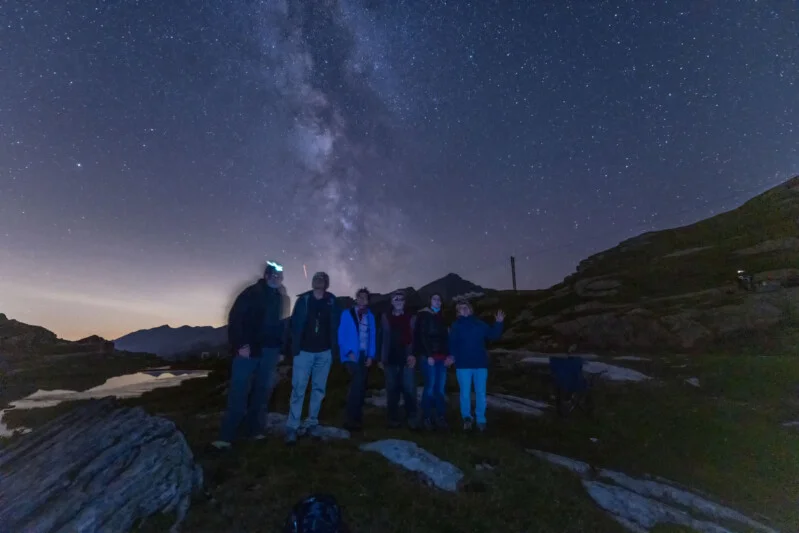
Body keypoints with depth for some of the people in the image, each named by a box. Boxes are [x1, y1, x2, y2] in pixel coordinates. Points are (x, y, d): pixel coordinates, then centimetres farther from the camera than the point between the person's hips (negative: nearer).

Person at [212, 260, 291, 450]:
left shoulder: (281, 298, 11)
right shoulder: (252, 293, -3)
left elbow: (283, 324, 11)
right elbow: (235, 318, -8)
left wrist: (280, 350, 8)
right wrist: (240, 345, -15)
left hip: (270, 351, 5)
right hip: (249, 349, -4)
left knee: (263, 391, 10)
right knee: (239, 392, -2)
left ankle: (256, 429, 22)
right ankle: (226, 436, 7)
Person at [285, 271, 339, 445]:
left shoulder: (332, 301, 1)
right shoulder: (303, 299, -3)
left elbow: (334, 326, 4)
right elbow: (295, 324, -4)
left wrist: (333, 348, 0)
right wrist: (295, 347, -8)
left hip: (324, 352, 2)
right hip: (304, 351, -2)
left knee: (319, 389, 10)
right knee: (298, 389, -1)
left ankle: (312, 424, 23)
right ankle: (292, 427, 10)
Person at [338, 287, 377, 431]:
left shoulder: (370, 316, 10)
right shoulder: (347, 314, -1)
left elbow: (372, 337, 9)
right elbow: (341, 335, -5)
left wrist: (371, 355, -1)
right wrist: (349, 352, -15)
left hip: (364, 355, 5)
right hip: (352, 355, -4)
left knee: (361, 385, 9)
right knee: (358, 382, -17)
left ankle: (357, 417, 23)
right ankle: (351, 418, -4)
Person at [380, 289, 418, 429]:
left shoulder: (411, 318, 8)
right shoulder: (385, 318, 10)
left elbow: (416, 338, 2)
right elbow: (381, 339, 7)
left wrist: (413, 355, -10)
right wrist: (381, 359, 3)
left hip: (407, 359, -1)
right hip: (390, 360, 1)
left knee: (409, 389, -4)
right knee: (392, 390, 7)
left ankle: (411, 419, 8)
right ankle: (394, 419, 18)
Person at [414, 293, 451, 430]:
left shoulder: (441, 317, 18)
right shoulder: (423, 316, 0)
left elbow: (446, 338, 16)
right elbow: (422, 337, -7)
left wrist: (449, 355, 4)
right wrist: (428, 355, -13)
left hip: (442, 357, 5)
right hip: (428, 356, -5)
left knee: (441, 388, 4)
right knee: (430, 387, -6)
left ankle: (440, 418, 12)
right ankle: (427, 418, 4)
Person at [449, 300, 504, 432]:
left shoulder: (480, 324, 5)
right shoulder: (456, 326, 0)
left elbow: (493, 335, 2)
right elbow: (452, 344, -6)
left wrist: (498, 323, -10)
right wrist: (453, 356, -19)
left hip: (480, 364, 2)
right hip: (463, 365, -2)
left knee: (481, 393, 9)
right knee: (465, 393, 2)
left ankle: (481, 420, 20)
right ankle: (467, 417, 19)